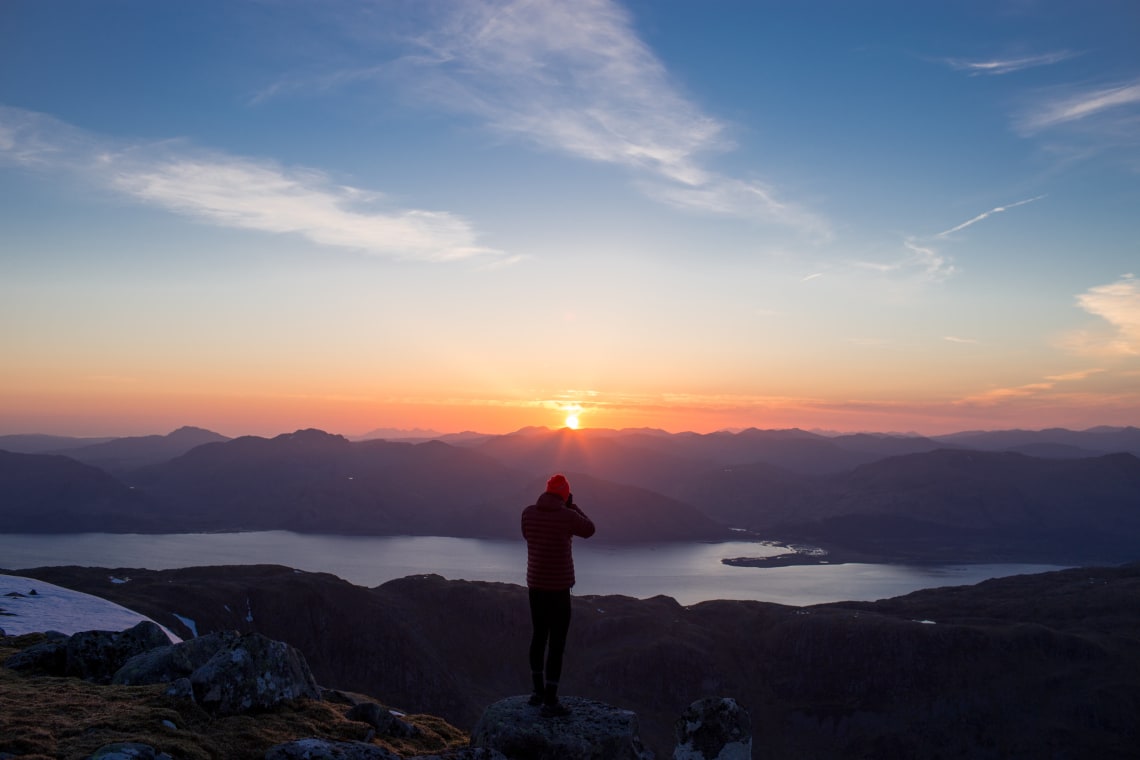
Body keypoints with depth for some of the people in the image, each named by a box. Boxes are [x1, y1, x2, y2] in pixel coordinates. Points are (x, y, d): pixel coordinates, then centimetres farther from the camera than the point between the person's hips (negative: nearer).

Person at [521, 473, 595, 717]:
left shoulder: (528, 512, -3)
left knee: (539, 636, 21)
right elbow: (589, 530, 5)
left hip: (535, 585, 6)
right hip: (558, 588, -6)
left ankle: (538, 691, 31)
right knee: (557, 643, 2)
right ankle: (550, 702, 4)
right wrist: (571, 506, 13)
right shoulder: (568, 516, -16)